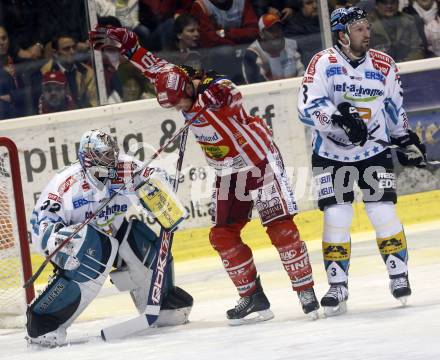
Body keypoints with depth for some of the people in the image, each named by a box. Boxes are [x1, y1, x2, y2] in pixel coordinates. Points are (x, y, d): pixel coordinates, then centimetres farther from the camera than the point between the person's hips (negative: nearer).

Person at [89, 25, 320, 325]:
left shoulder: (216, 88, -26)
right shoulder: (178, 82, -4)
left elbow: (233, 95, -45)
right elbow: (154, 66, 5)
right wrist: (124, 42, -1)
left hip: (261, 161, -8)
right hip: (228, 173, 8)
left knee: (280, 227, -13)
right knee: (223, 236, 0)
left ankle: (306, 291, -7)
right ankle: (254, 299, 6)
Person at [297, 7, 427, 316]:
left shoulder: (384, 65, 0)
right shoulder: (323, 63, -12)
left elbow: (395, 108, 15)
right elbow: (308, 106, -22)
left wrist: (407, 140, 13)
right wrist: (338, 117, -36)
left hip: (374, 151, 2)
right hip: (331, 154, -2)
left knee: (383, 213, -5)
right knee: (336, 218, -6)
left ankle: (399, 276, 12)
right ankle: (338, 286, 5)